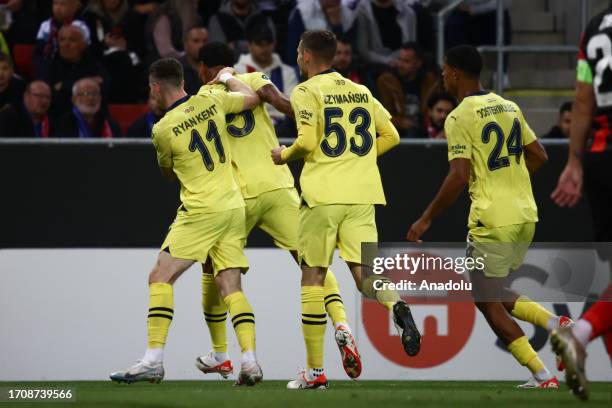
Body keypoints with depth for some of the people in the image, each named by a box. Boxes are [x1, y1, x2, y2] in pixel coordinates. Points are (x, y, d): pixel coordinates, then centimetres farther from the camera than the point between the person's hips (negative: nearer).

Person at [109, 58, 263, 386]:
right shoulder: (212, 103, 3)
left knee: (160, 277, -2)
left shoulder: (162, 130, -8)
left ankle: (153, 360, -10)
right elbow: (252, 98, 20)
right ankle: (250, 362, -7)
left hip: (201, 210, -6)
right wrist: (227, 78, 37)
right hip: (234, 208, 6)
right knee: (231, 287, 5)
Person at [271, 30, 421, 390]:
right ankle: (396, 305, -34)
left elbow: (307, 142, -13)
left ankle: (316, 370, 6)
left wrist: (284, 155, 6)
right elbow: (391, 135, 16)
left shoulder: (307, 92, -3)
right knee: (362, 270, 2)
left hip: (323, 194, -4)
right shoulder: (360, 92, 15)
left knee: (313, 275, 5)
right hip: (362, 195, 5)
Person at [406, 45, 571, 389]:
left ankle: (543, 376, -4)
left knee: (487, 303, 3)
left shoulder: (460, 117, -12)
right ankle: (555, 324, 1)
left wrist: (426, 220, -10)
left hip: (493, 219, -8)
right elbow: (539, 157, 15)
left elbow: (459, 177, -18)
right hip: (526, 215, 8)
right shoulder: (509, 107, 11)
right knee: (495, 293, 23)